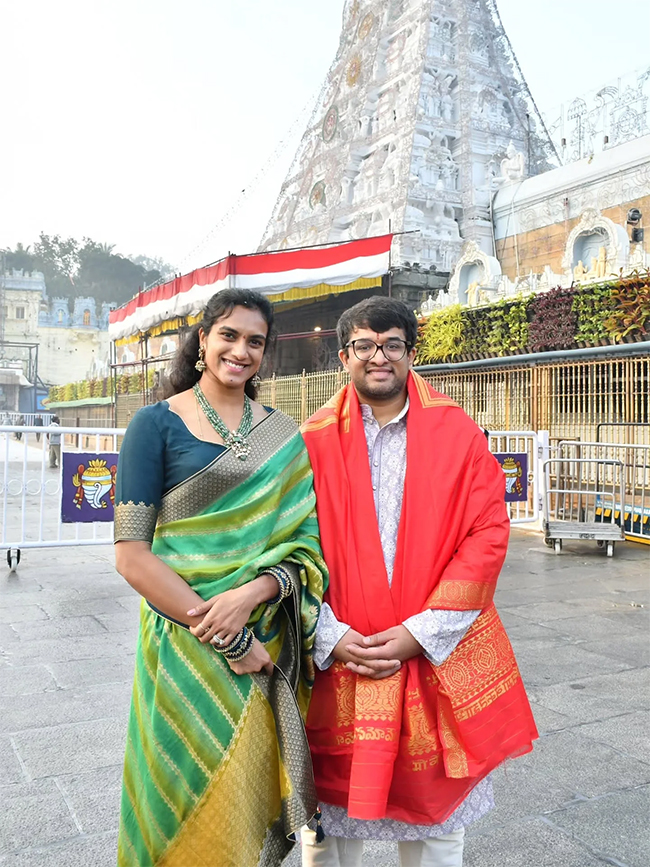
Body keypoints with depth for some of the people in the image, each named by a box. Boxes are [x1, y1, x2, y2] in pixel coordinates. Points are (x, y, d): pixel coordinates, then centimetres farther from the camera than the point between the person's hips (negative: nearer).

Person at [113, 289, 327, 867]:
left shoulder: (284, 435, 7)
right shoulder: (158, 423, -4)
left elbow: (304, 539, 3)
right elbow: (131, 553, -11)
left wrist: (252, 593, -18)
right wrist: (226, 640, -15)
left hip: (269, 641, 3)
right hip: (186, 644, -3)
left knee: (249, 794, 15)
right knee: (193, 802, 8)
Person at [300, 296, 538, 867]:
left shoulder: (459, 434, 0)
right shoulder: (314, 440, 0)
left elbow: (488, 535, -6)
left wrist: (419, 632, -12)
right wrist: (332, 636, -11)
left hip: (435, 650, 1)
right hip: (335, 657, 0)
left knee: (434, 803, 16)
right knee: (333, 803, 14)